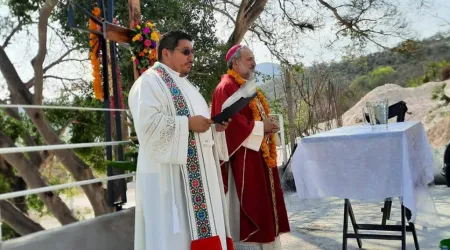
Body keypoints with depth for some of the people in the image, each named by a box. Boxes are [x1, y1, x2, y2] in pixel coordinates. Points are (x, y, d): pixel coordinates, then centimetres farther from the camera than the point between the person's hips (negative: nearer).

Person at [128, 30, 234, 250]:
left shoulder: (185, 85, 22)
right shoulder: (150, 81, -7)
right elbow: (147, 123, -20)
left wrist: (213, 126, 7)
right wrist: (188, 123, -18)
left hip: (197, 172, 9)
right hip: (168, 173, -9)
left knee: (200, 225, 9)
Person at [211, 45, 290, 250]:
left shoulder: (248, 86, 19)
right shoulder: (227, 87, -12)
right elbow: (230, 120, -23)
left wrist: (267, 124, 2)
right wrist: (260, 127, -15)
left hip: (259, 153, 10)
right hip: (243, 155, -10)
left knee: (262, 200, 14)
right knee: (248, 201, -5)